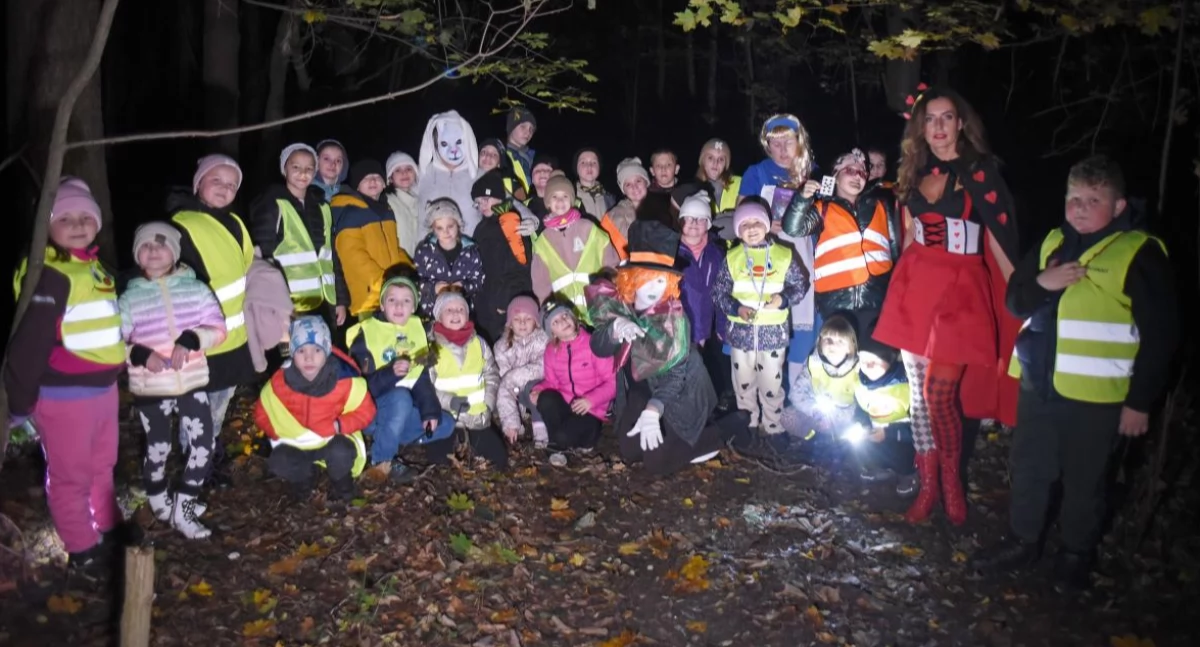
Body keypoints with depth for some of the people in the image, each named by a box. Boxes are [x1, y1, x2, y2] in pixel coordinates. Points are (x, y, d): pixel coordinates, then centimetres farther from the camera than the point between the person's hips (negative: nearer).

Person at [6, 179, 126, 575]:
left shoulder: (94, 266, 10)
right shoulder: (50, 274, -20)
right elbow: (28, 343, -21)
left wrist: (119, 367, 21)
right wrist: (20, 402, -17)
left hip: (103, 385, 9)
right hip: (65, 393, -9)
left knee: (102, 466, 23)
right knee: (71, 475, 8)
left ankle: (107, 533, 41)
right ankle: (82, 551, 23)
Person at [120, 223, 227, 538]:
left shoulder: (196, 289, -1)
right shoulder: (130, 298, -4)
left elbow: (217, 329, -5)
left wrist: (190, 341, -22)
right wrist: (140, 354, -23)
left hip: (192, 382, 1)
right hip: (150, 388, -1)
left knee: (204, 443, -2)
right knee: (158, 449, 10)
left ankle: (183, 507, 13)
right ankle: (160, 504, 35)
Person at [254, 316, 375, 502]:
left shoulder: (346, 380, -21)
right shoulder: (279, 383, -15)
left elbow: (365, 411, -9)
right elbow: (262, 414, 1)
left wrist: (338, 425, -23)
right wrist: (280, 432, -15)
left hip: (334, 439, -2)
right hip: (295, 443, 2)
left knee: (341, 453, -36)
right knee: (279, 463, -28)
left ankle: (340, 481, 2)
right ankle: (301, 478, 11)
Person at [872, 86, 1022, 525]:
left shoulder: (979, 171, -4)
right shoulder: (917, 174, 12)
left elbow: (1002, 237, -7)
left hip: (960, 288, -5)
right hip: (915, 284, 6)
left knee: (940, 393, -8)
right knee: (918, 390, 7)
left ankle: (952, 483, 14)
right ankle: (927, 486, 19)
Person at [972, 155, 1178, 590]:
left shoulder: (1139, 255, -9)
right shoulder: (1052, 243, 8)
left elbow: (1159, 335, -9)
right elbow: (1016, 302, 12)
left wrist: (1140, 400, -11)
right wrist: (1042, 283, -10)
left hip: (1095, 396, -5)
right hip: (1039, 385, 6)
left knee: (1084, 481, 10)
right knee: (1027, 469, 16)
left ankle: (1077, 555, 30)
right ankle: (1022, 542, 33)